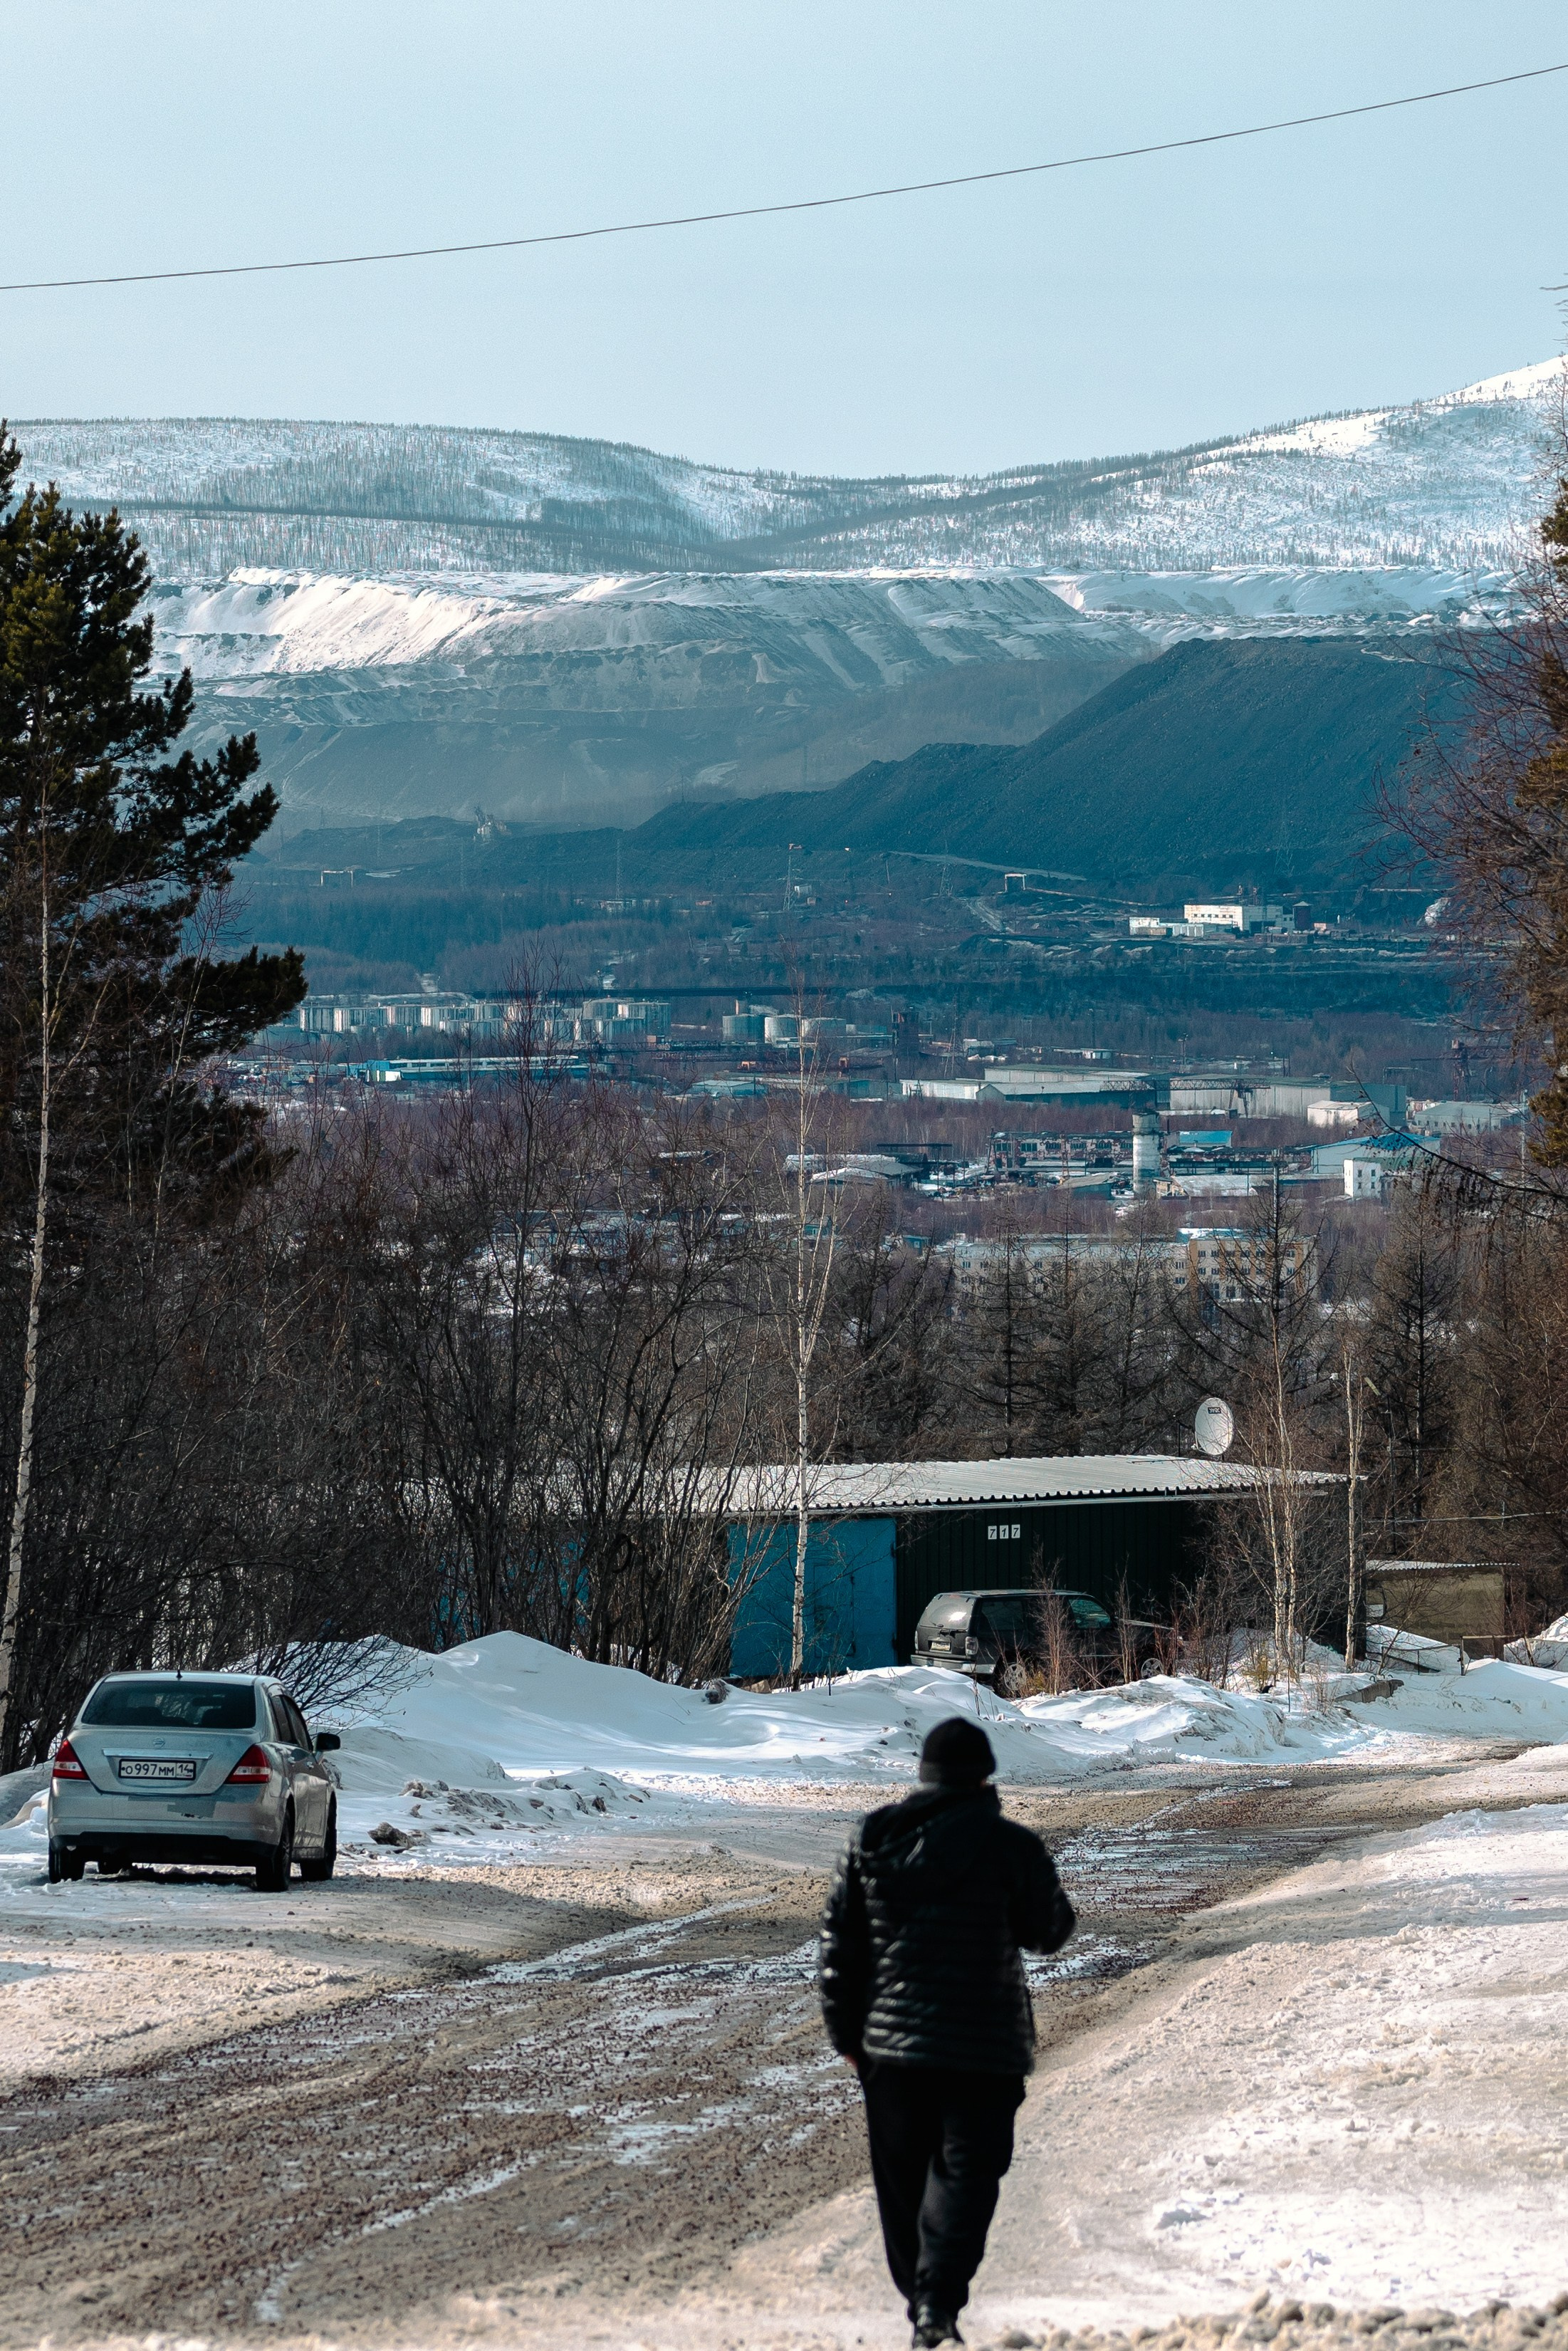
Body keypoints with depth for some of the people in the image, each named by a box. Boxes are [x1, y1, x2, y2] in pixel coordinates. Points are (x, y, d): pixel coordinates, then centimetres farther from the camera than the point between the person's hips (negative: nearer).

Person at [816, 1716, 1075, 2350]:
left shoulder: (872, 1842, 2)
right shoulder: (1009, 1846, -10)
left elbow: (837, 1945, 4)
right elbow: (1050, 1930, 2)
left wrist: (846, 2033, 13)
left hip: (890, 2043, 4)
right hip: (984, 2048, -4)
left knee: (902, 2177, 16)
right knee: (963, 2175, -4)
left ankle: (919, 2298, 24)